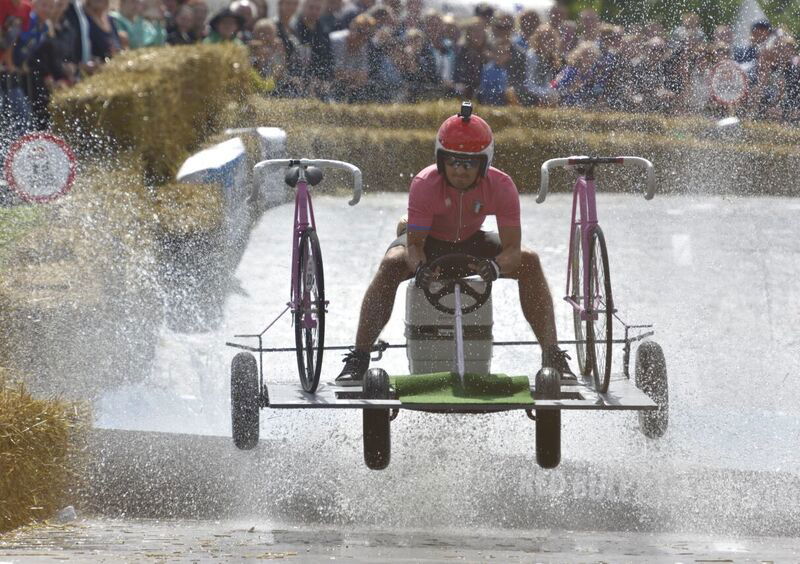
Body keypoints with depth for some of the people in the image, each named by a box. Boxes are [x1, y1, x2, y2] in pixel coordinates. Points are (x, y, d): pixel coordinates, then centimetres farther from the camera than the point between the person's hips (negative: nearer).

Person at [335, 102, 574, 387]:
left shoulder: (501, 187, -27)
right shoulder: (424, 184, -32)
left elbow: (513, 248, -30)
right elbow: (414, 243, -31)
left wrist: (495, 266, -53)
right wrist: (419, 266, -55)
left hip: (471, 245, 2)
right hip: (428, 243, -2)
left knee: (529, 261, -22)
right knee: (392, 263, -35)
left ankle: (552, 355, -14)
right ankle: (358, 358, -32)